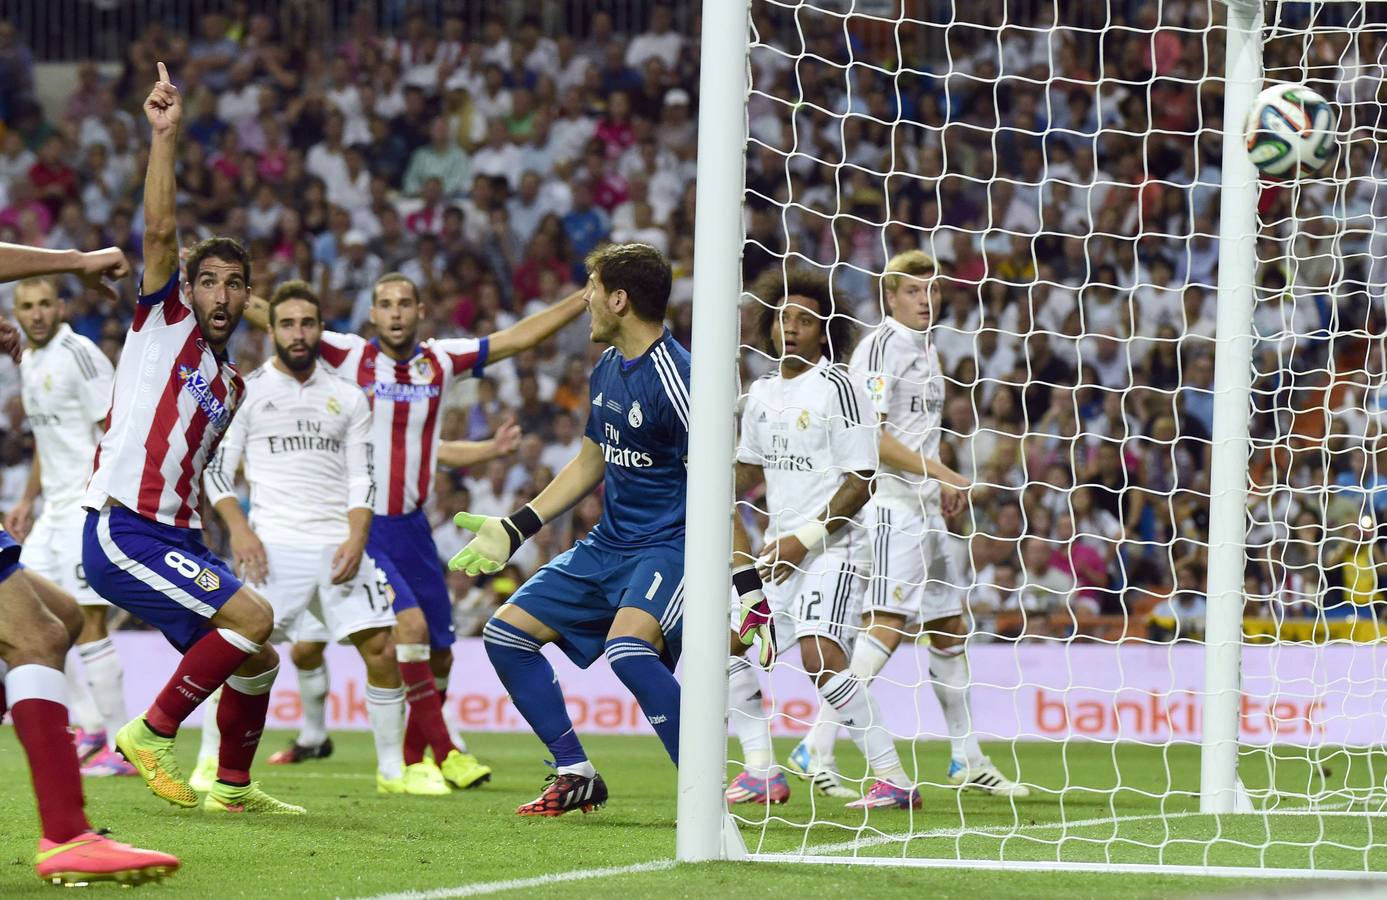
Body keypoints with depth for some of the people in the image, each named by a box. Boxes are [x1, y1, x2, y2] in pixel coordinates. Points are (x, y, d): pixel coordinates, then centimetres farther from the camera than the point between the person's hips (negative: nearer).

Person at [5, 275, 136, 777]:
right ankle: (92, 725, 15)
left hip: (92, 505, -10)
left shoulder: (78, 355, -13)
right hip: (56, 508, 10)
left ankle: (121, 746, -6)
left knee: (87, 623, -11)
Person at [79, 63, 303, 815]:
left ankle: (233, 786, 27)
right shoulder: (162, 322, 2)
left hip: (177, 540, 8)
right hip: (123, 531, -8)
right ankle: (151, 734, -13)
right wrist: (165, 137, -18)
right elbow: (160, 231, -11)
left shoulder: (231, 386, 21)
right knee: (253, 618, -22)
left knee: (256, 659, 10)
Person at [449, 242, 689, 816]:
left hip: (669, 544, -10)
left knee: (627, 647, -35)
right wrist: (513, 530, 22)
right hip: (608, 543, 10)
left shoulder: (673, 377, -19)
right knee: (506, 633, 8)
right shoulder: (607, 370, 9)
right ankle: (577, 776, 14)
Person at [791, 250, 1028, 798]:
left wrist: (943, 485, 19)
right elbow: (870, 436, -20)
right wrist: (939, 471, -21)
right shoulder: (881, 347, -11)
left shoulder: (927, 350, 18)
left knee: (949, 628, 13)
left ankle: (967, 761, 21)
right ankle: (816, 750, -18)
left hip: (923, 507, 10)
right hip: (888, 503, -10)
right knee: (887, 626, -18)